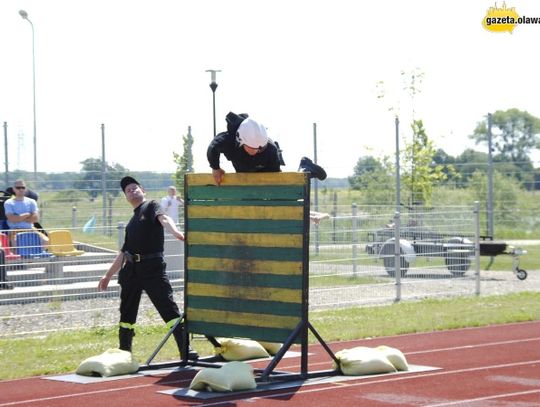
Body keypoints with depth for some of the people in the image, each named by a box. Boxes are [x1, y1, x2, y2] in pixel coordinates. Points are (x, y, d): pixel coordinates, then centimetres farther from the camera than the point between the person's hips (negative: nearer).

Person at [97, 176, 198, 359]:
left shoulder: (151, 206, 6)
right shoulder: (131, 222, 24)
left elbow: (163, 218, -17)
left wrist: (175, 232, -38)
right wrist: (108, 275, 28)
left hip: (153, 268, -7)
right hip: (131, 269, 7)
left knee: (169, 308, -13)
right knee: (127, 312, 12)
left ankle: (185, 349, -16)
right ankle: (124, 353, 22)